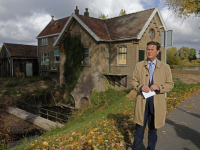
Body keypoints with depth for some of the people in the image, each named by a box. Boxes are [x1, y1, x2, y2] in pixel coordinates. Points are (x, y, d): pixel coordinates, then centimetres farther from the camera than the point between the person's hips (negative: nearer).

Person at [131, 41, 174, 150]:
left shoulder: (165, 67, 3)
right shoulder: (139, 65, 5)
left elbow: (170, 84, 3)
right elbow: (133, 81, 7)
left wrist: (159, 87, -16)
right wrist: (140, 87, -14)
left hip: (157, 102, 0)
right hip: (142, 101, 0)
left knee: (153, 128, 15)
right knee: (139, 128, 9)